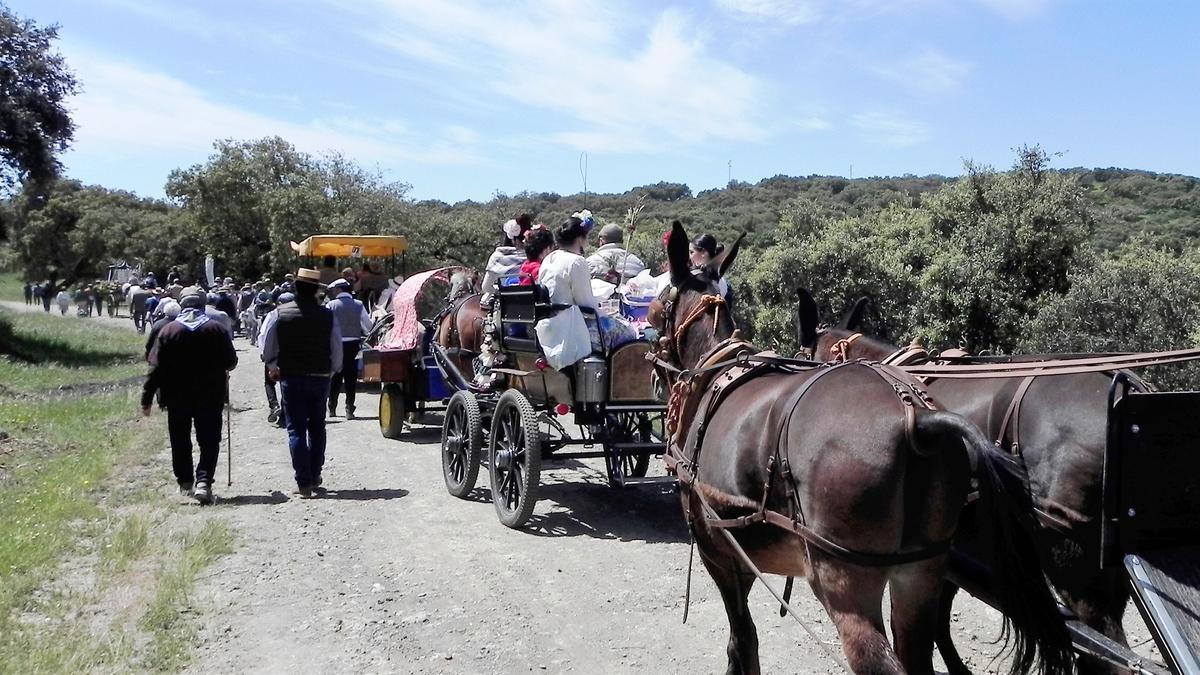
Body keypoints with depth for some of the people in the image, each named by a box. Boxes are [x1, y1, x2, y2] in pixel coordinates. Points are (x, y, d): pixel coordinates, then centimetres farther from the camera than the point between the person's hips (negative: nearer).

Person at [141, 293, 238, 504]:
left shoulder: (168, 330, -2)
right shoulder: (216, 329, -2)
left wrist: (147, 399, -2)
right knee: (209, 441, 1)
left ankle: (185, 482, 24)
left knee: (180, 441, 15)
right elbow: (231, 363, -1)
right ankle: (203, 481, -14)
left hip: (177, 397, 1)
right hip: (211, 396, -1)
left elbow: (156, 368, -5)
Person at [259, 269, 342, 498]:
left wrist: (273, 367, 15)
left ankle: (304, 483, 1)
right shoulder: (328, 316, -7)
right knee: (317, 428, 16)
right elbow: (337, 350, -2)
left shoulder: (280, 314, -7)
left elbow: (266, 346, -1)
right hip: (320, 378, 1)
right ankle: (315, 477, 21)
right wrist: (331, 372, 13)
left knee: (296, 430, 4)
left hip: (291, 378, -1)